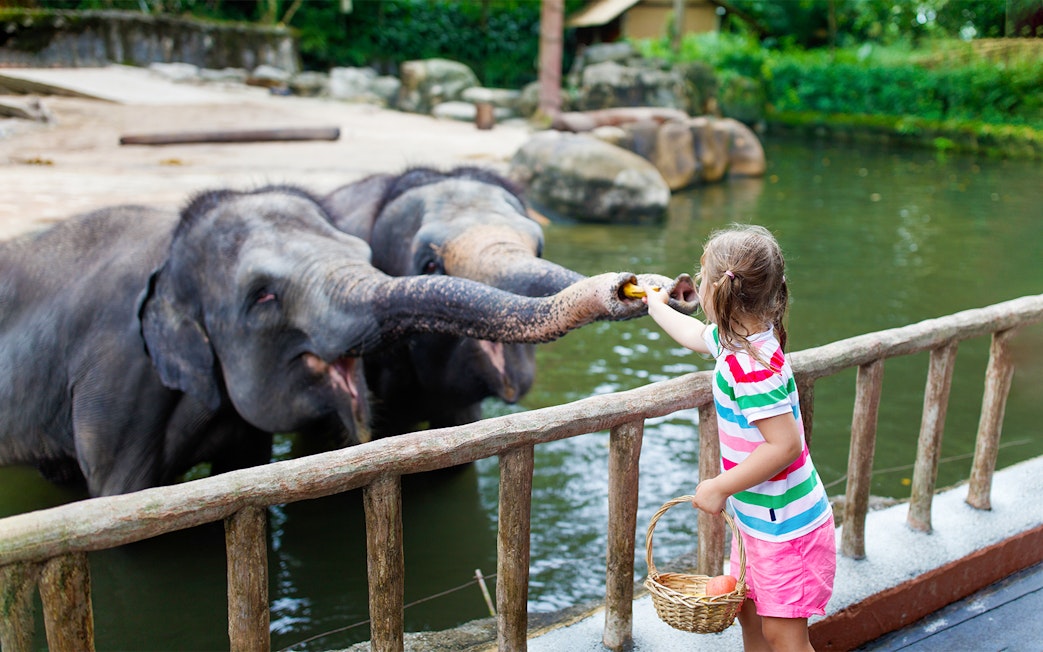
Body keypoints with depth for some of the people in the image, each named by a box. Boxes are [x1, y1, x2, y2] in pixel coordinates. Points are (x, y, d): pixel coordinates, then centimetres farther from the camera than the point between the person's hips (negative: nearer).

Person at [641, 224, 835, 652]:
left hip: (786, 526, -10)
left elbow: (785, 445, -32)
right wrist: (658, 308, 40)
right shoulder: (736, 338, 1)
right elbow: (697, 335, 25)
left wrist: (719, 487, -24)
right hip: (760, 517, 10)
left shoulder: (751, 367, -29)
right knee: (748, 612, 21)